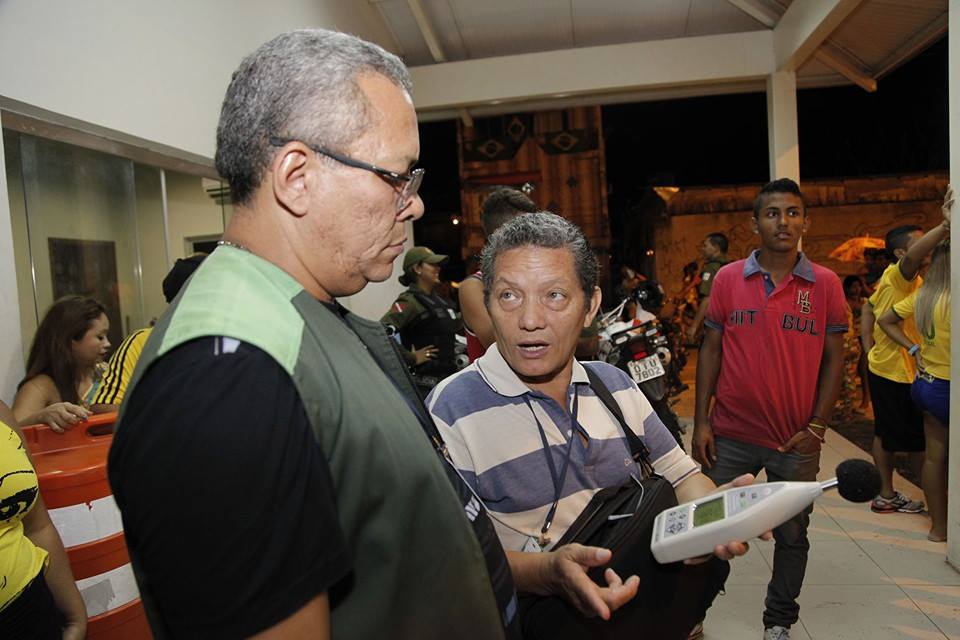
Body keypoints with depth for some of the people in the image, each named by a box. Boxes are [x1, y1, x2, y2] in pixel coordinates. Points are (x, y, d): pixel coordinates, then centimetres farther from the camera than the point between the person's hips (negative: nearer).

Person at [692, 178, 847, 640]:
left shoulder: (826, 285, -1)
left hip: (797, 441, 1)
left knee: (792, 536, 15)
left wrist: (816, 428, -5)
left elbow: (833, 359, 2)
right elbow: (710, 350, 1)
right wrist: (701, 422, -3)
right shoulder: (728, 279, -1)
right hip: (731, 435, 0)